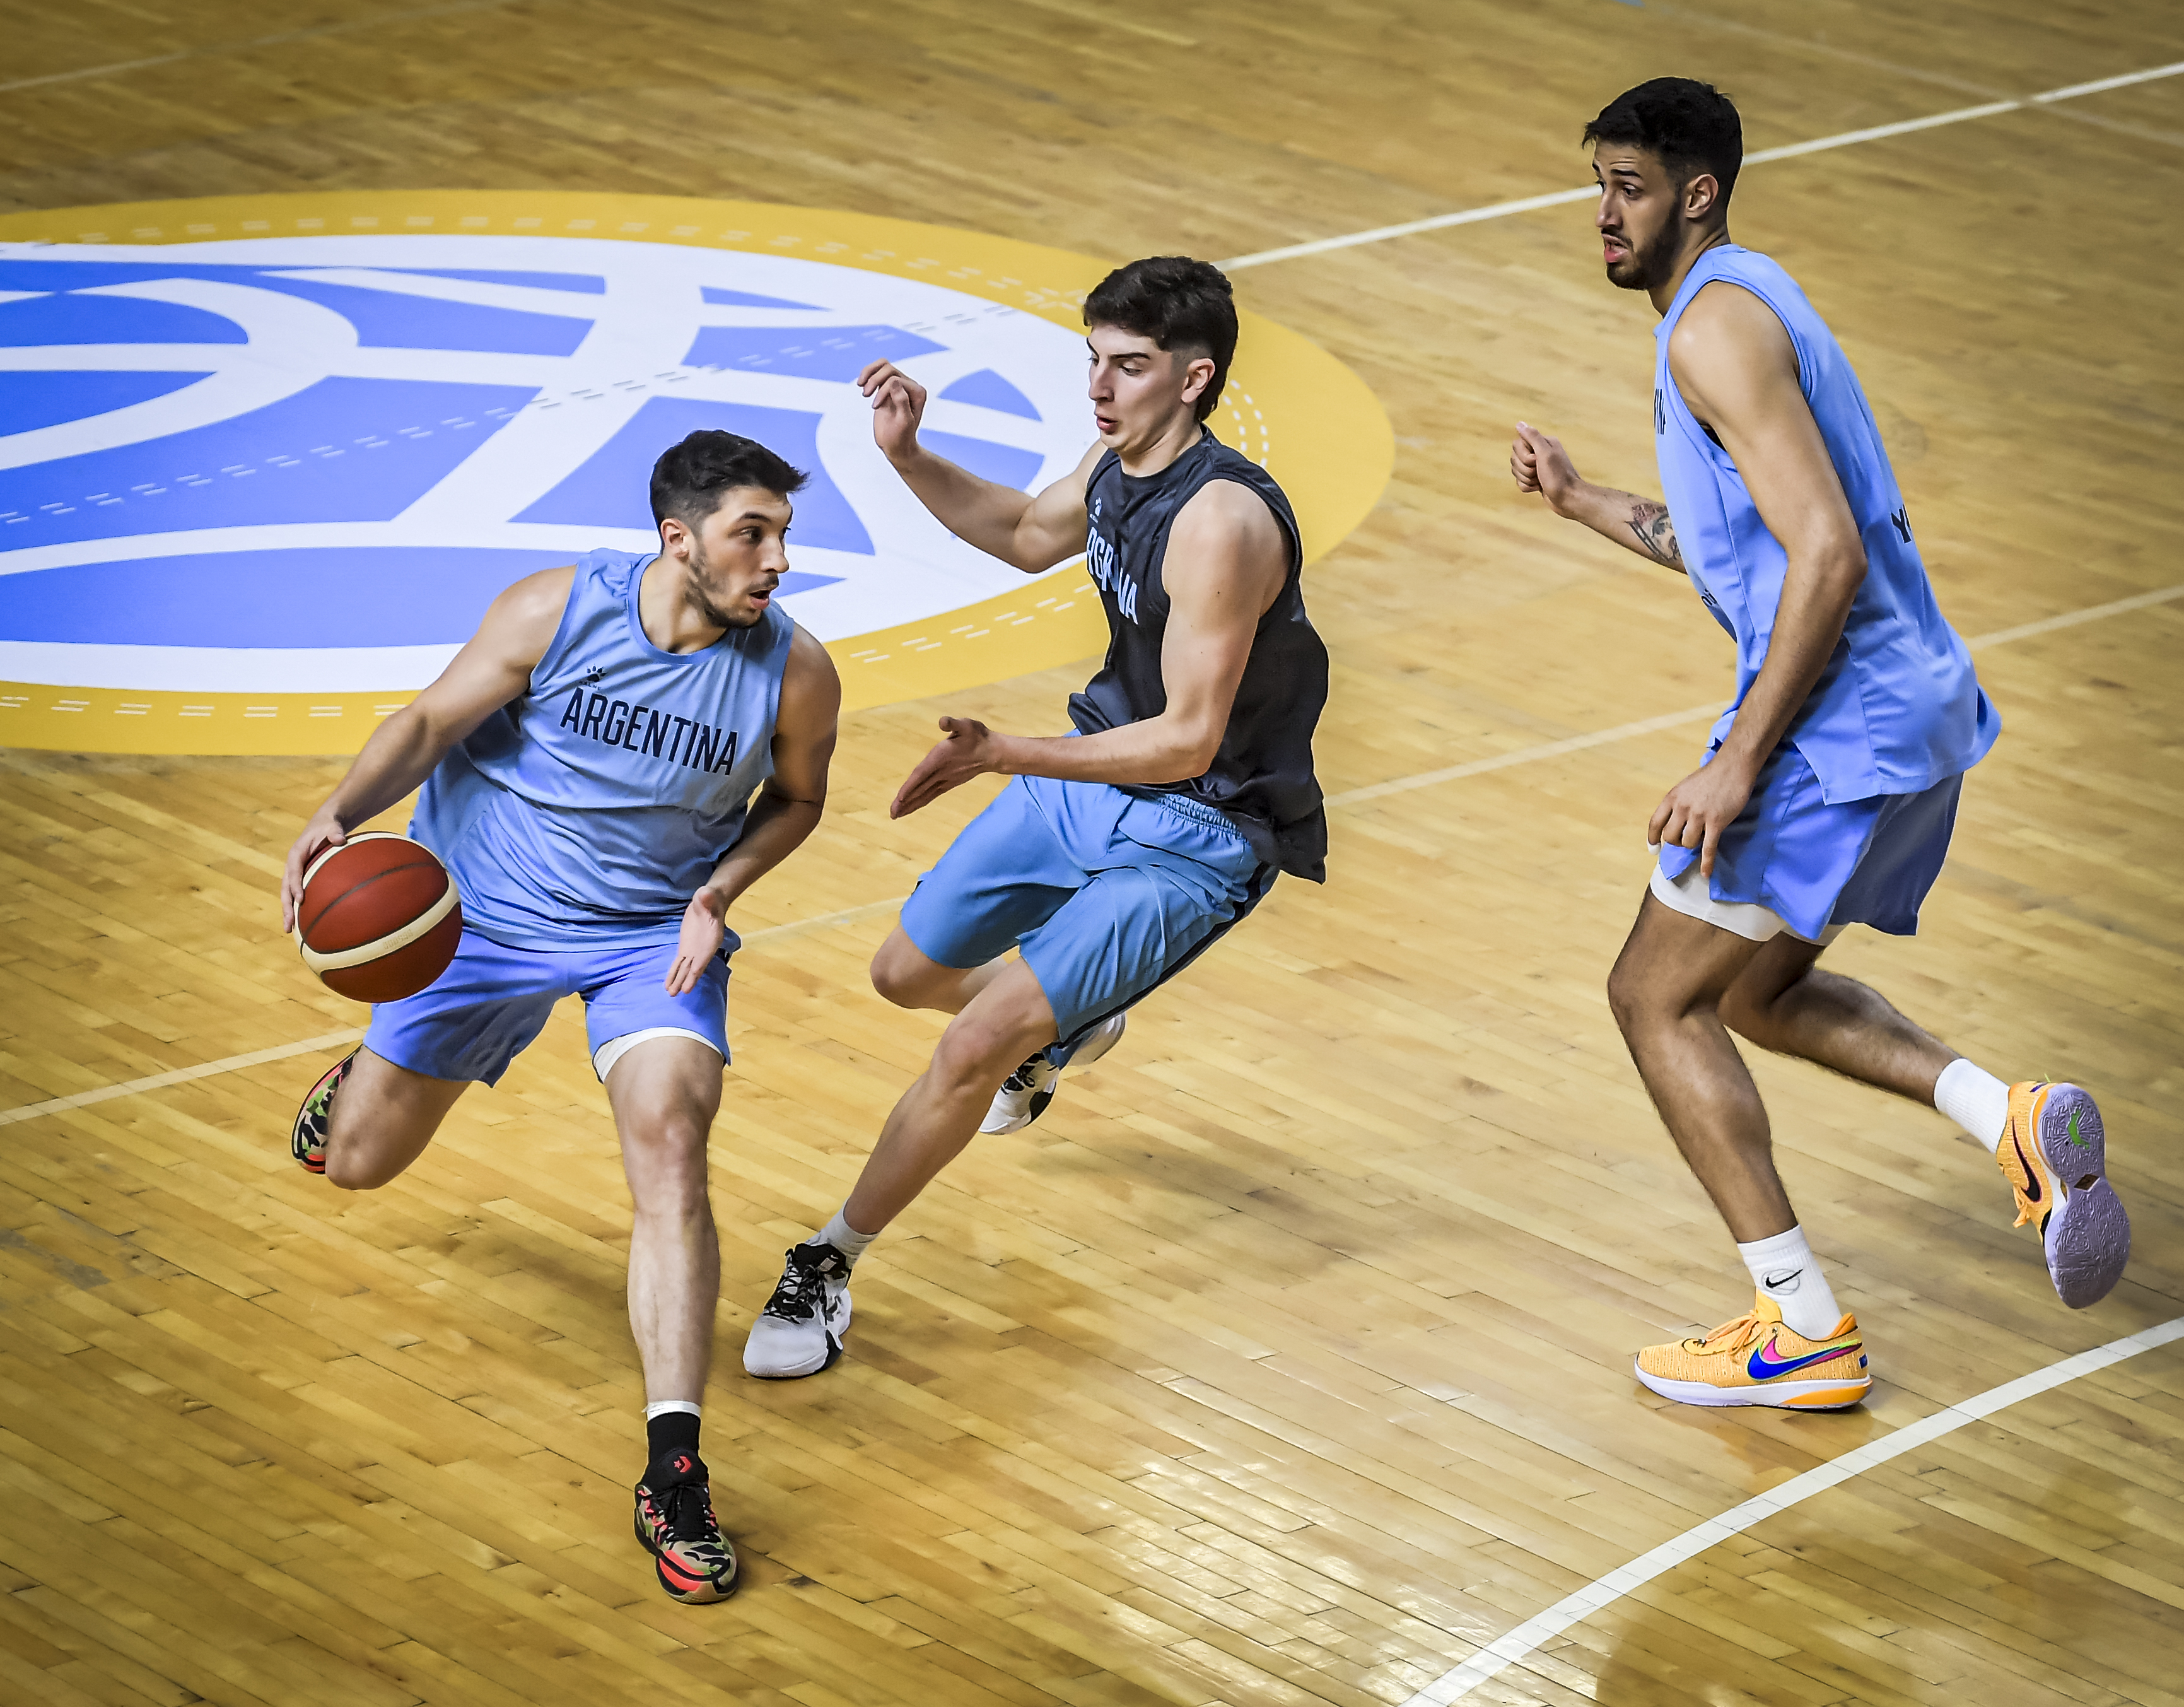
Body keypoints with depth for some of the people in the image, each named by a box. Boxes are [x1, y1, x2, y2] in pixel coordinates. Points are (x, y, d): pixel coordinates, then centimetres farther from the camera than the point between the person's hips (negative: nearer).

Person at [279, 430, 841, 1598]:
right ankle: (365, 1074, 55)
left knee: (670, 1142, -28)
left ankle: (674, 1476, -27)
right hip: (486, 912, 1)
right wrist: (341, 812, -31)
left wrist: (722, 890, -12)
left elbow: (796, 798, 5)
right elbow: (432, 722, -12)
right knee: (355, 1162, 13)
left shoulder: (795, 675, -17)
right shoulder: (556, 610, -20)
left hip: (656, 935, -1)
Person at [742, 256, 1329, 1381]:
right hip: (1096, 769, 9)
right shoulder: (1117, 461, -4)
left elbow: (1188, 741, -29)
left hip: (1196, 833, -9)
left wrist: (1006, 757, -32)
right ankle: (1064, 1027, 54)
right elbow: (1027, 536, 20)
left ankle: (827, 1268, -3)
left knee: (975, 1047, -19)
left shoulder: (1222, 519, -30)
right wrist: (908, 457, 4)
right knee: (907, 974, 22)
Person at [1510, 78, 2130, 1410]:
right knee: (1760, 991, 24)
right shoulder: (1750, 303, 19)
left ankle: (1807, 1336, 1)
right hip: (1921, 706, 10)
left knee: (1659, 998, 2)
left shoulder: (1716, 325, -14)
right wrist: (1583, 502, 29)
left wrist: (1739, 763, -23)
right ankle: (2019, 1120, 7)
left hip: (1843, 726, -10)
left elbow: (1827, 556, -23)